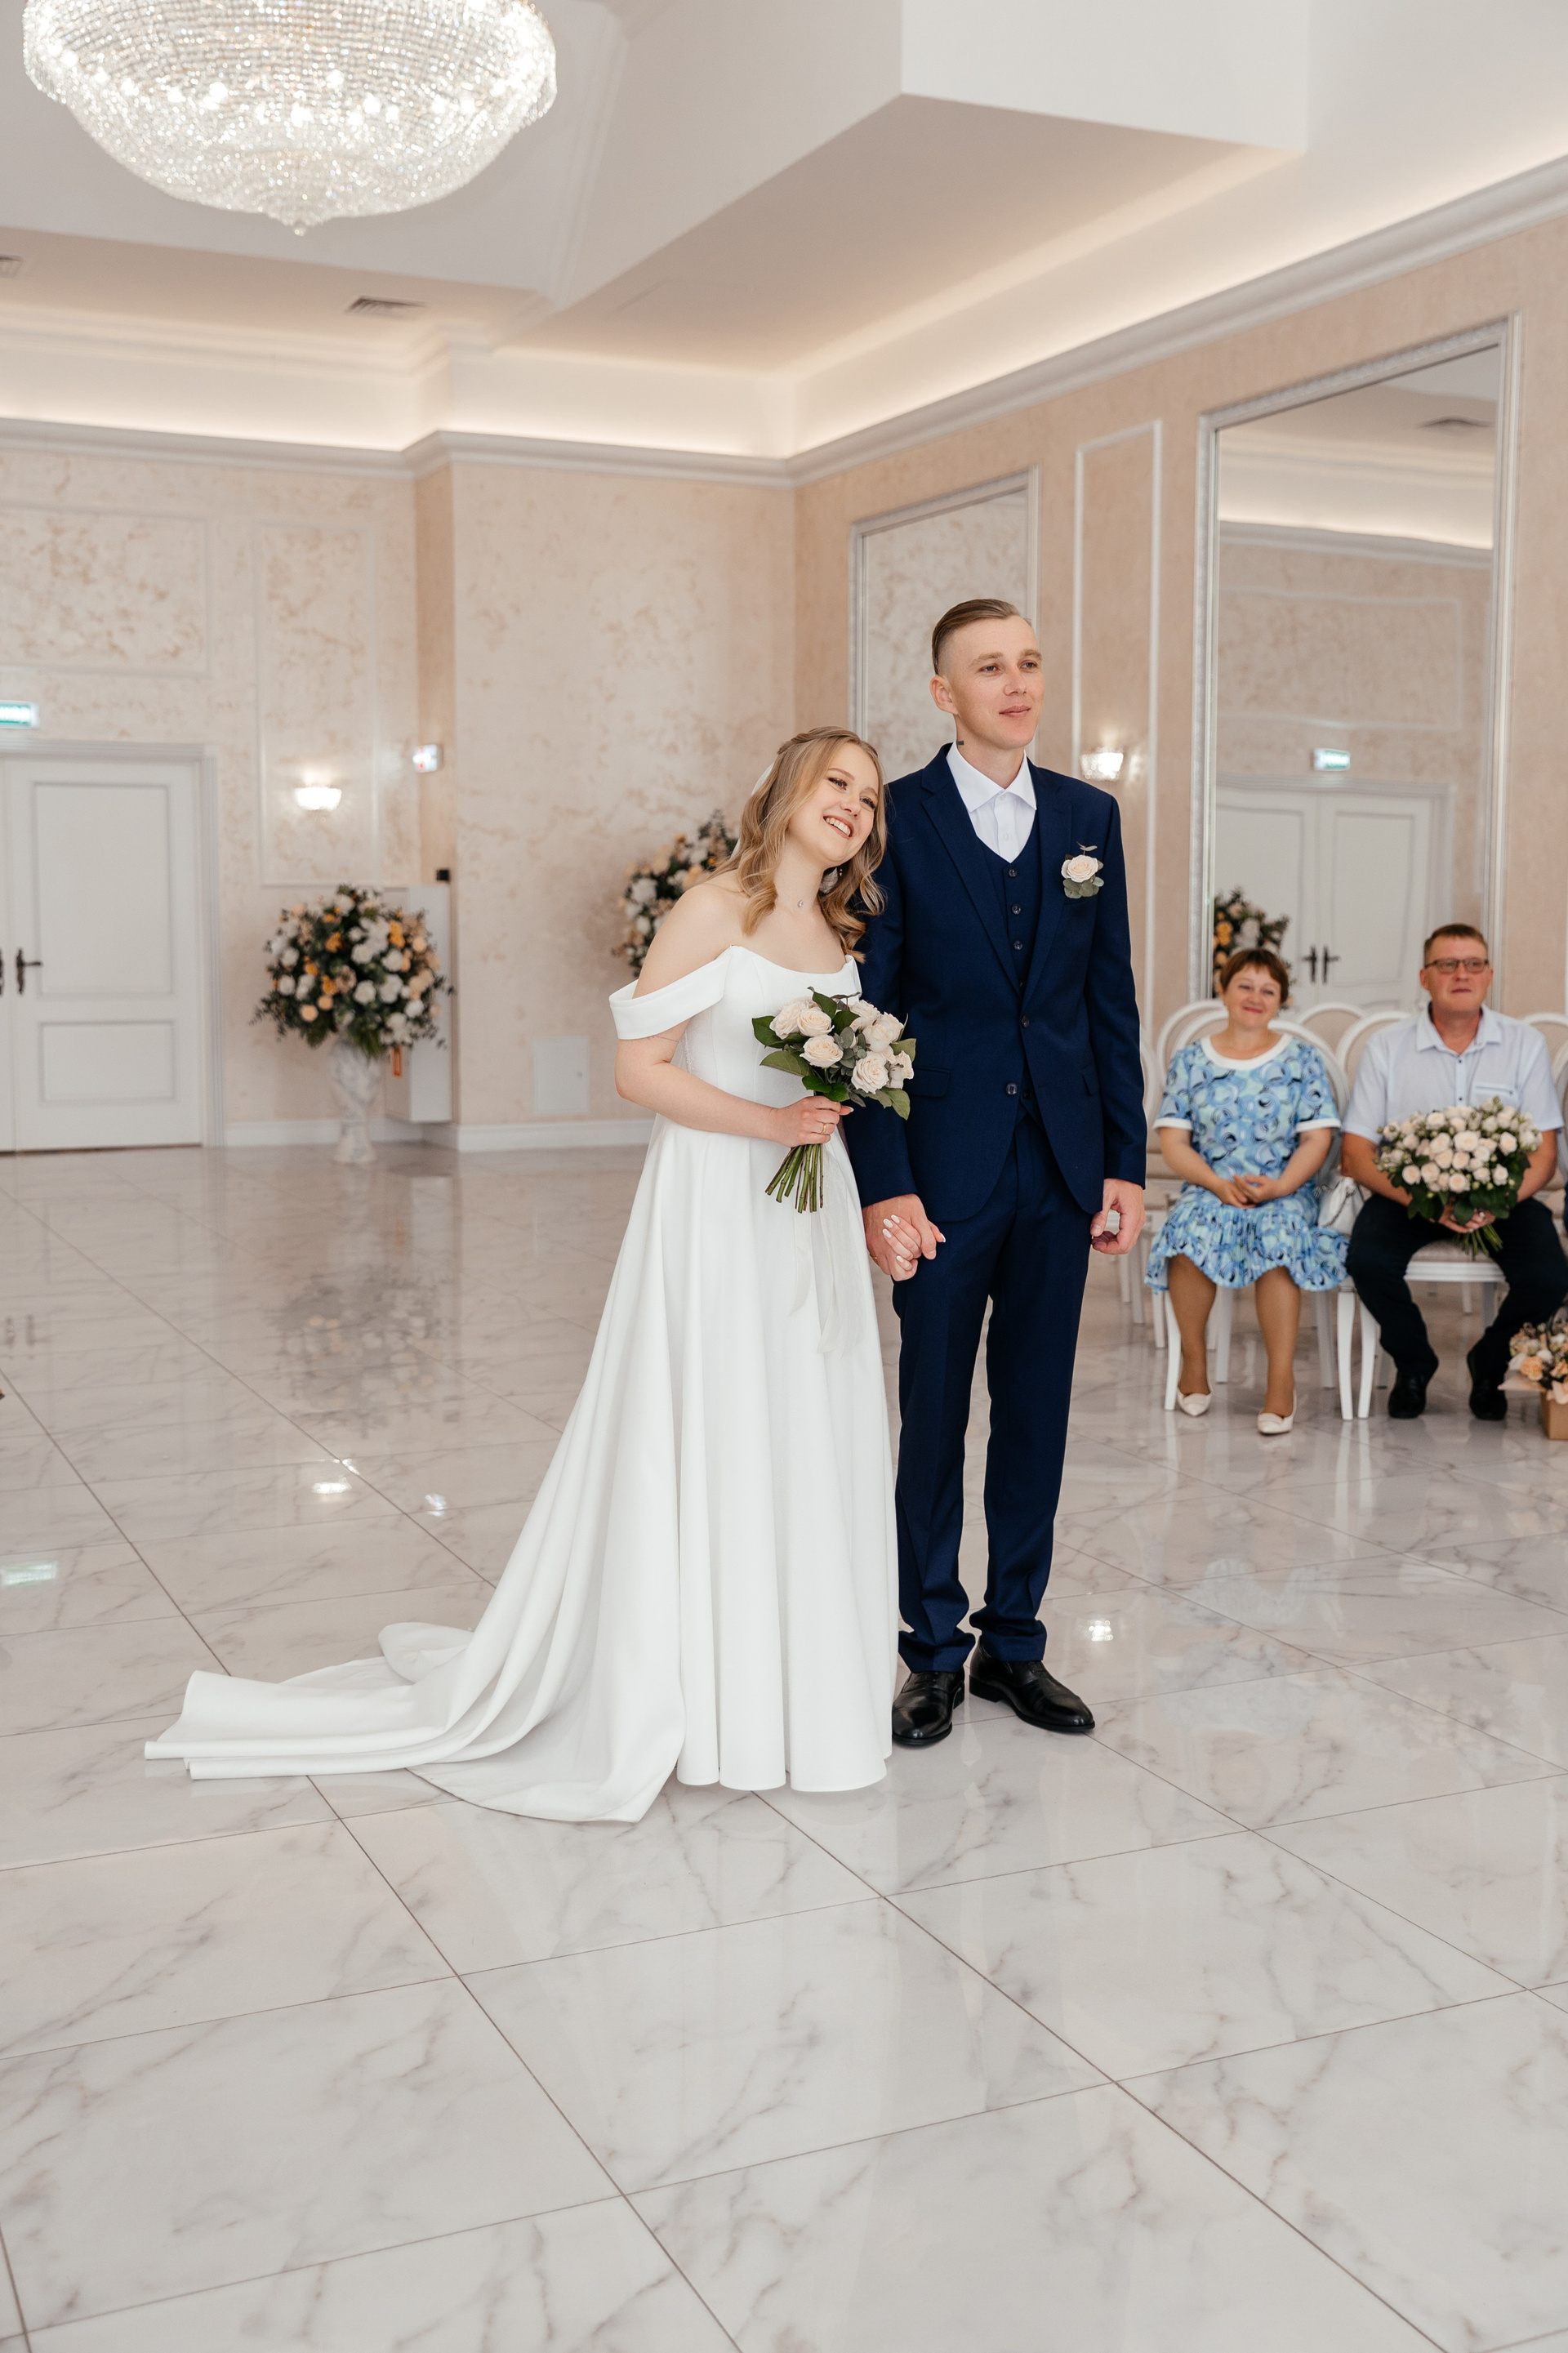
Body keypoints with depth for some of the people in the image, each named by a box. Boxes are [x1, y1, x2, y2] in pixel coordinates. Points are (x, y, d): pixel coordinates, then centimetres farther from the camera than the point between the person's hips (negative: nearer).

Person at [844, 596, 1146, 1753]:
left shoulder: (1090, 815, 7)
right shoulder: (895, 821, -5)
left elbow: (1112, 1000, 9)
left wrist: (1127, 1161, 4)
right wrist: (883, 1184, -14)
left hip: (1062, 1164, 4)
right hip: (945, 1168, -3)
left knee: (1038, 1409, 11)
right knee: (933, 1410, 7)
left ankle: (1015, 1639, 25)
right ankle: (934, 1649, 21)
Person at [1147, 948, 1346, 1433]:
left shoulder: (1301, 1059, 8)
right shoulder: (1191, 1060, 9)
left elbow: (1317, 1138, 1)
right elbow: (1173, 1141, 3)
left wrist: (1278, 1185, -16)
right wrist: (1217, 1184, -14)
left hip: (1285, 1191, 0)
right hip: (1209, 1188, 1)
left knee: (1279, 1231, -35)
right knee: (1193, 1227, -33)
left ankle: (1282, 1380, -30)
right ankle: (1193, 1360, -14)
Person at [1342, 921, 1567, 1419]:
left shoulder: (1525, 1043, 2)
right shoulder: (1387, 1047, 0)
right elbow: (1355, 1154, -4)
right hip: (1408, 1193, 0)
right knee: (1368, 1261, -30)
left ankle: (1490, 1363, 9)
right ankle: (1414, 1363, 3)